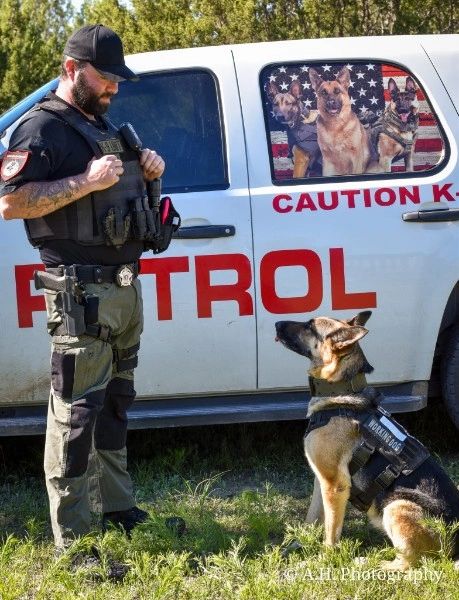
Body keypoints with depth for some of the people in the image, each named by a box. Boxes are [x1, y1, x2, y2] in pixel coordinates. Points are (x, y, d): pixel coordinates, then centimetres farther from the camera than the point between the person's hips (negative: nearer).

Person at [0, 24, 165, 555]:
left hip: (124, 285, 10)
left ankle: (118, 510, 30)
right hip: (81, 292, -9)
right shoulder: (43, 127, -10)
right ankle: (71, 539, -3)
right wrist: (87, 181, -25)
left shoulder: (103, 124, 19)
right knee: (76, 411, -8)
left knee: (115, 402, 17)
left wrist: (148, 171, 9)